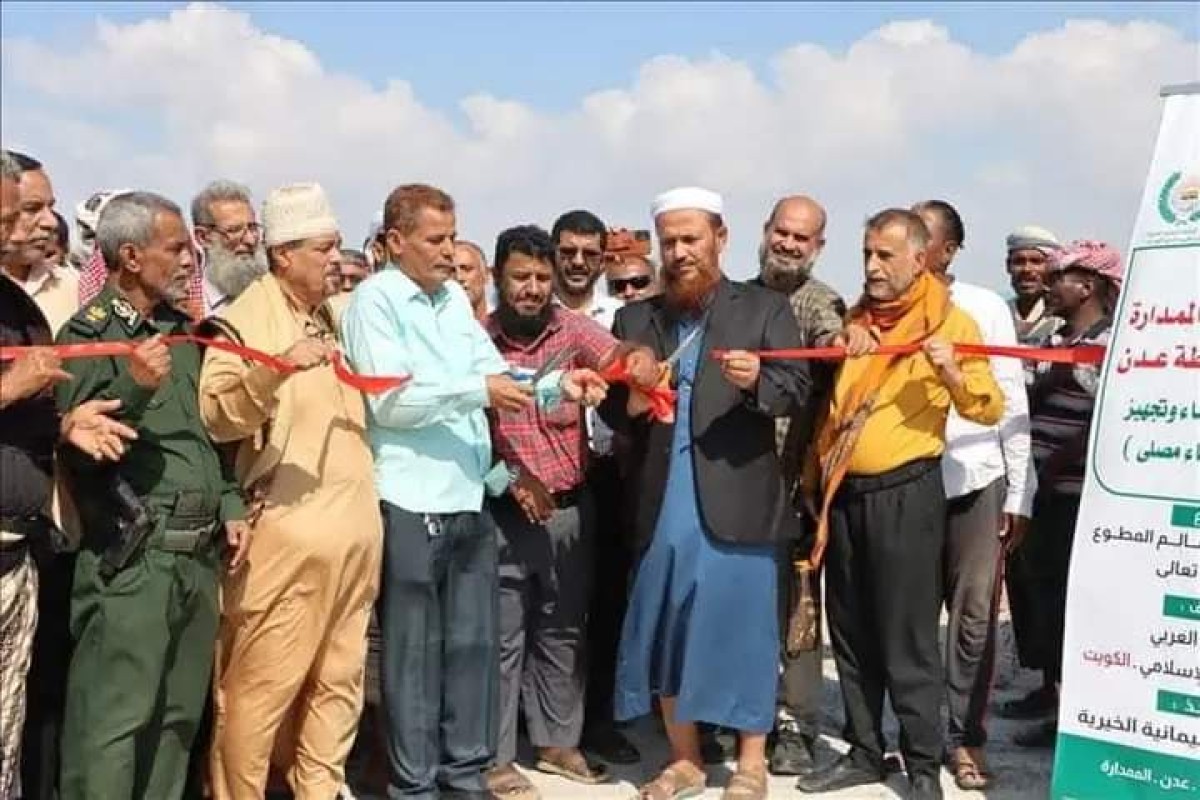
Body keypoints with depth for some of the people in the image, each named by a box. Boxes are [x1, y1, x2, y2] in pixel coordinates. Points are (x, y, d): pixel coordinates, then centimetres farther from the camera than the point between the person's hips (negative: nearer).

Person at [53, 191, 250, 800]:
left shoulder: (183, 331, 15)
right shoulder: (87, 334, -5)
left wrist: (229, 503, 15)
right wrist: (133, 387, -27)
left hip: (199, 555, 7)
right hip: (133, 558, -7)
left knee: (179, 717, 13)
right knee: (113, 722, -6)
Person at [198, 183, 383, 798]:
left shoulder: (334, 313, 15)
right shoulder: (246, 317, -7)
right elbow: (215, 417, -20)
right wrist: (276, 368, -33)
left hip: (353, 526, 7)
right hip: (286, 533, -7)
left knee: (339, 678, 14)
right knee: (261, 685, -2)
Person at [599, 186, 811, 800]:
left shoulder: (765, 309, 3)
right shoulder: (634, 318, 12)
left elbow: (798, 391, -5)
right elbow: (609, 407, 9)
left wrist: (757, 380, -24)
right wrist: (630, 406, -13)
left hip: (736, 501, -3)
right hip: (661, 505, 3)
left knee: (742, 626, 3)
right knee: (665, 629, 9)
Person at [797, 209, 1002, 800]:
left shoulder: (949, 322, -3)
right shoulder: (854, 320, 12)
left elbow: (992, 409, -7)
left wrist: (953, 375, -25)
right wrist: (815, 479, 15)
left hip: (905, 494, -6)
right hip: (842, 493, 6)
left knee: (905, 639, -3)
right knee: (850, 633, 12)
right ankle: (864, 752, 25)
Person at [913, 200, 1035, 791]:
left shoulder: (984, 308, 1)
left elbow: (1012, 404, 2)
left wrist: (1020, 494, -1)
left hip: (975, 482, -1)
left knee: (974, 615, 1)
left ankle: (966, 737, 13)